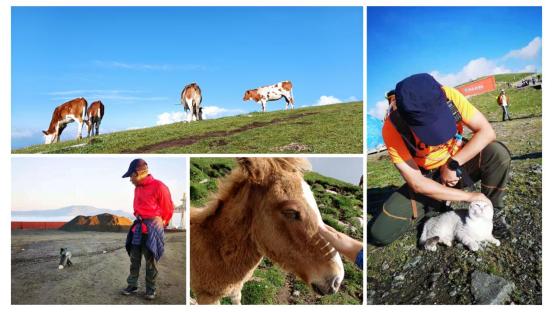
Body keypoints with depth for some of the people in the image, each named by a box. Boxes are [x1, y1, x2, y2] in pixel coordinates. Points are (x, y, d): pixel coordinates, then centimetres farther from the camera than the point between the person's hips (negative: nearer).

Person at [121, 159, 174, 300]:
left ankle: (151, 289, 10)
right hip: (138, 227, 7)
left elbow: (168, 208, -3)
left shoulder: (158, 186, -12)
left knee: (150, 261, 0)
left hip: (152, 227, -7)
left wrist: (161, 223, 7)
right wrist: (138, 218, 16)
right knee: (134, 259, 8)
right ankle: (132, 285, 18)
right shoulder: (137, 188, 11)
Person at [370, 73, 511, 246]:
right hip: (427, 179, -1)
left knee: (498, 153, -30)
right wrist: (468, 196, -25)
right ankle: (437, 203, 8)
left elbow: (487, 132, -20)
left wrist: (453, 164, -26)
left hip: (459, 163, 1)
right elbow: (417, 184, -27)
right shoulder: (393, 129, -30)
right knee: (380, 233, -16)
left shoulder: (449, 96, -25)